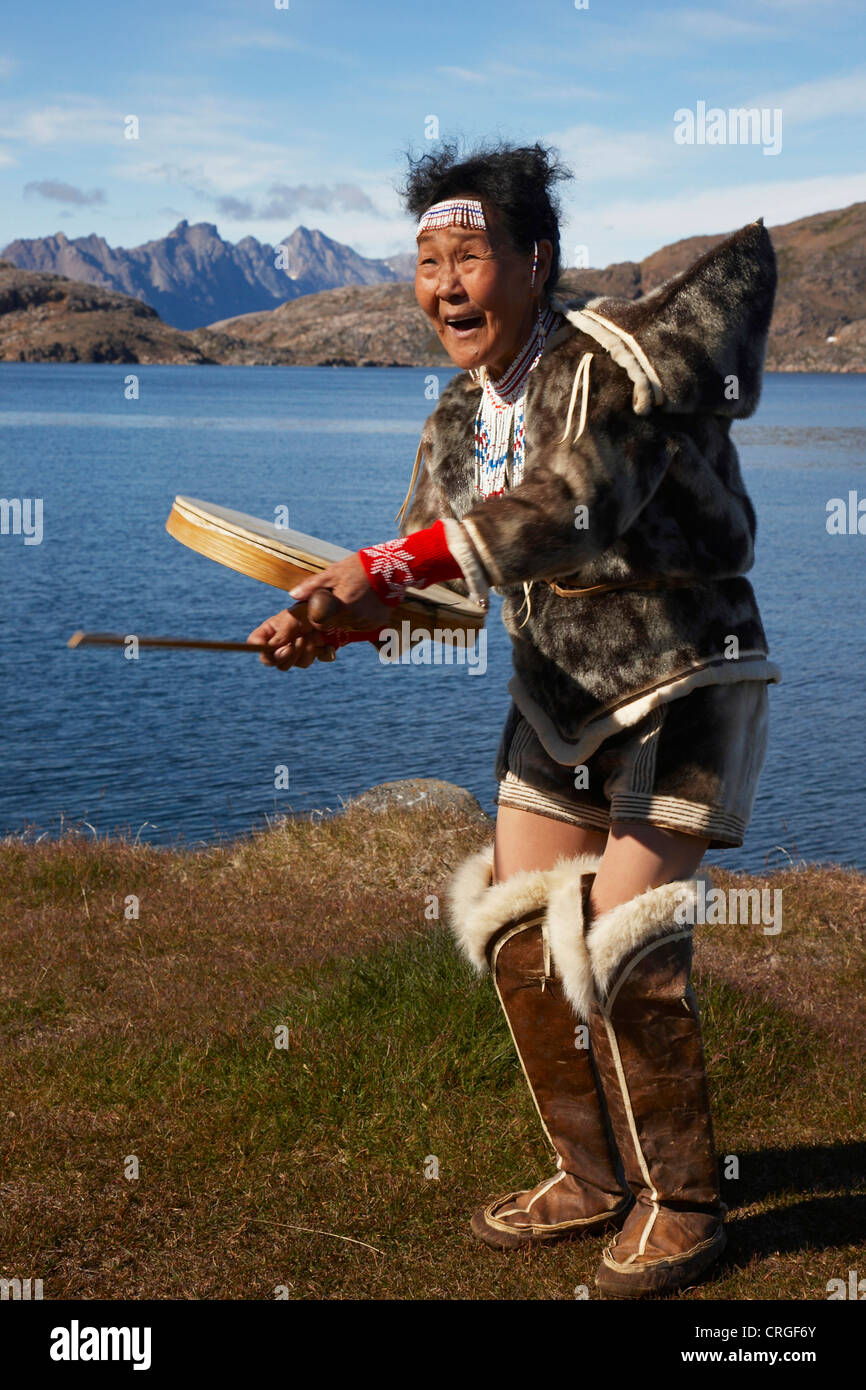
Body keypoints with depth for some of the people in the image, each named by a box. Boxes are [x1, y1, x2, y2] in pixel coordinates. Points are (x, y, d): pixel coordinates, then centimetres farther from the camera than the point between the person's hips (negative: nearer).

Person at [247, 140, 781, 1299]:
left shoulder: (618, 359, -22)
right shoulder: (460, 417, 2)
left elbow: (576, 510, -38)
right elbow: (435, 573, 4)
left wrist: (387, 566, -41)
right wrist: (337, 621, -16)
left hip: (685, 686, -8)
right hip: (562, 696, 8)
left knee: (622, 953, -11)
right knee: (517, 935, 8)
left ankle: (683, 1204, 12)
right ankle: (595, 1179, 26)